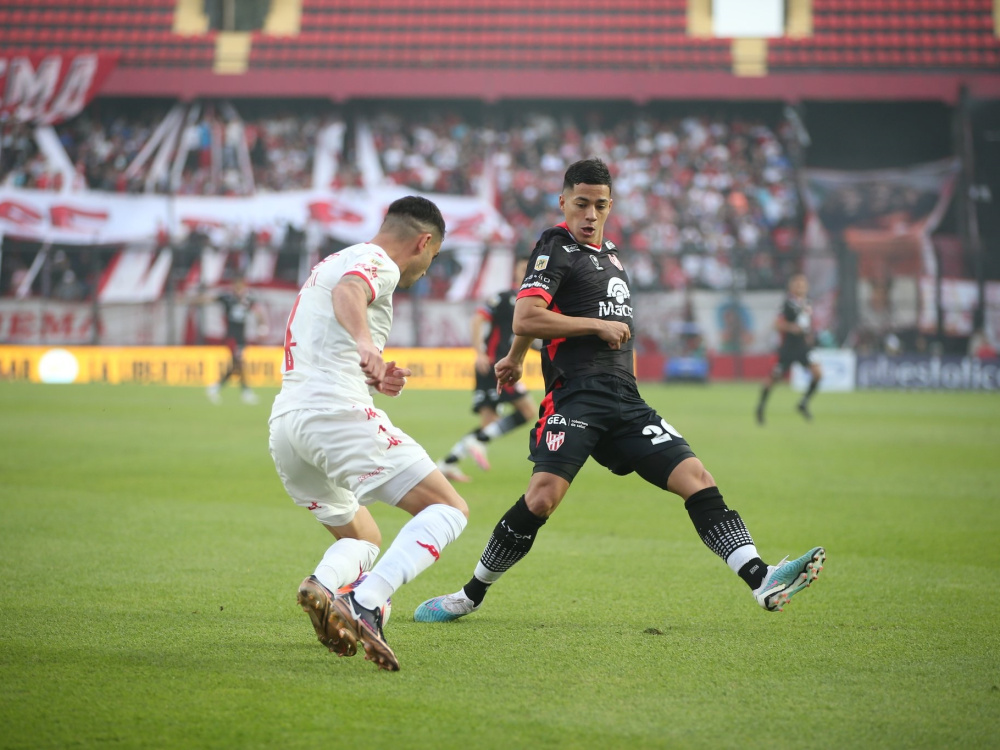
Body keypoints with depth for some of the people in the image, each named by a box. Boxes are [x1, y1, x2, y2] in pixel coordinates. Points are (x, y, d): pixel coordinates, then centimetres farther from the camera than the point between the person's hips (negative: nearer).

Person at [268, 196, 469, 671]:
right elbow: (348, 292, -24)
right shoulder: (378, 262, 1)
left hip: (284, 419, 9)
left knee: (363, 539, 23)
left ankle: (322, 584, -11)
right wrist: (365, 343, -43)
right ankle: (363, 607, -31)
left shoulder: (331, 263, 31)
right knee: (449, 509, -12)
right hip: (336, 412, -9)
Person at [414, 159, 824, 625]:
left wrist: (516, 358, 48)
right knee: (543, 496, -24)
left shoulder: (608, 253, 24)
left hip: (624, 402, 8)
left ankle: (762, 582, -11)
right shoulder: (557, 249, 0)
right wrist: (598, 325, -8)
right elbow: (526, 319, -13)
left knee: (697, 480, -6)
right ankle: (471, 595, -8)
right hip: (576, 395, -7)